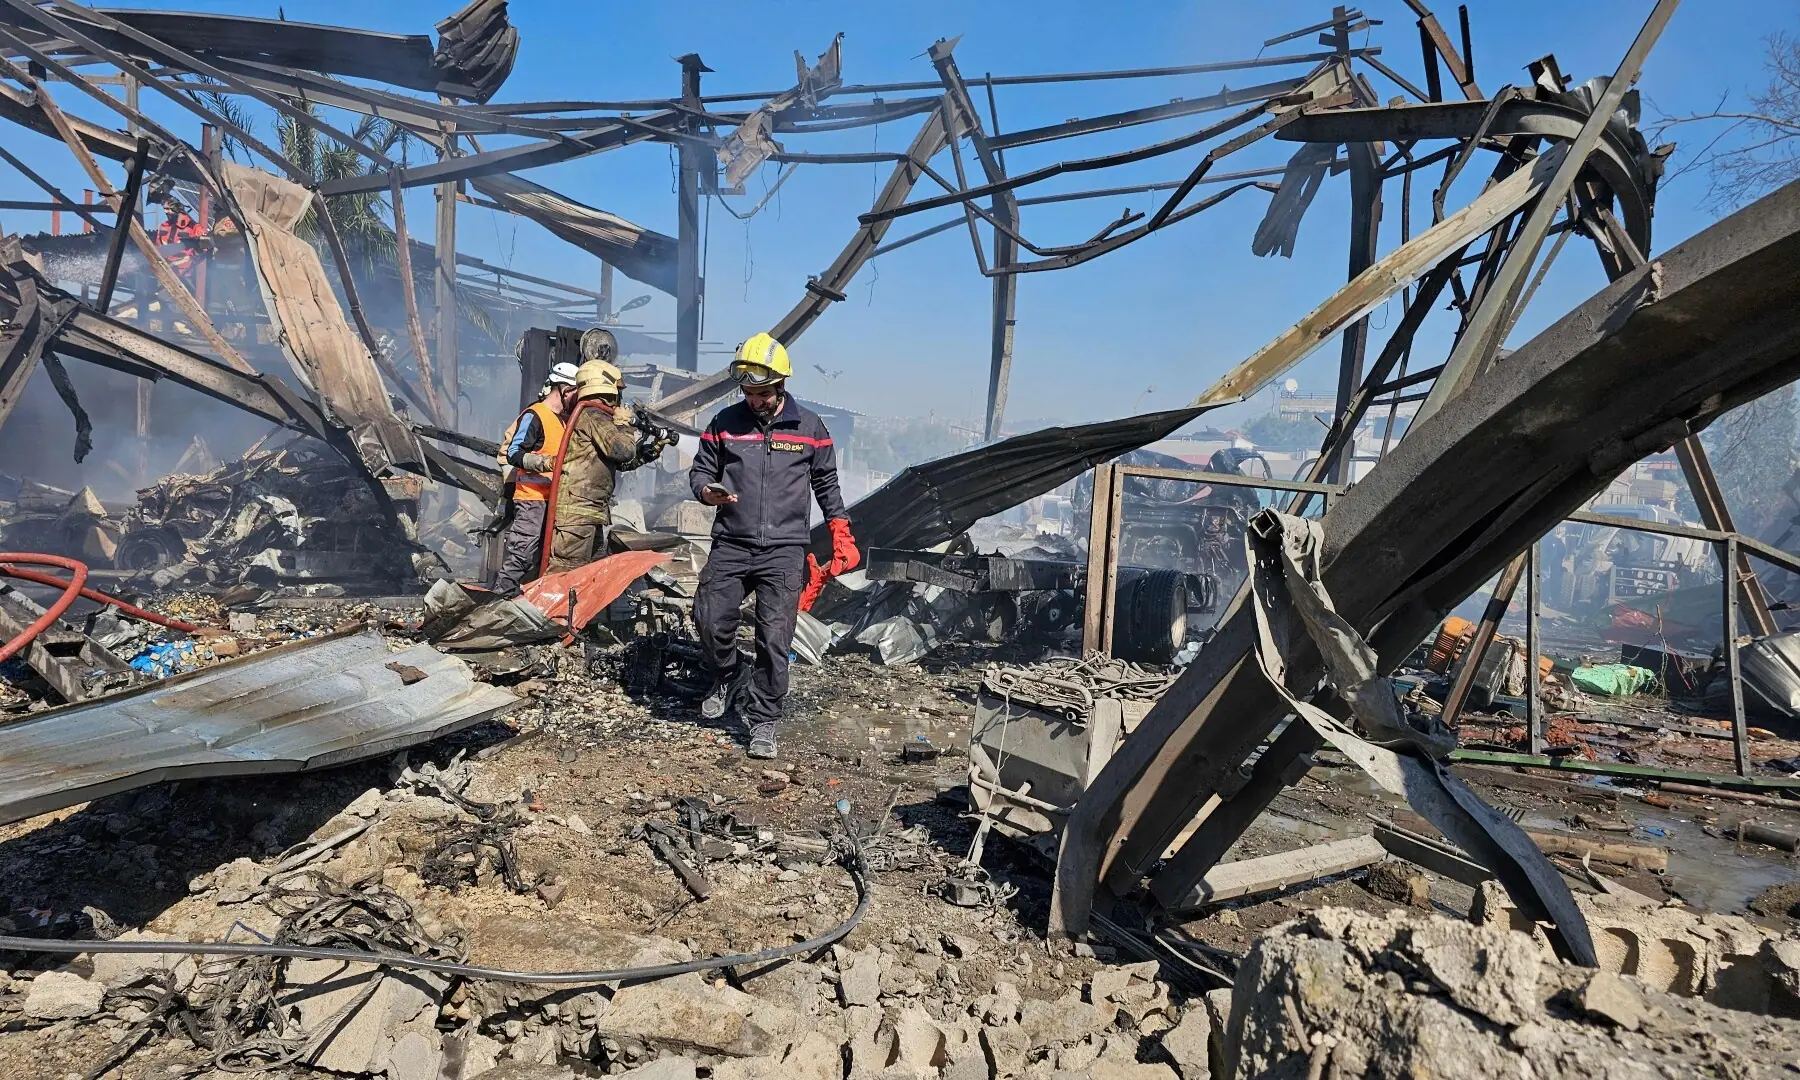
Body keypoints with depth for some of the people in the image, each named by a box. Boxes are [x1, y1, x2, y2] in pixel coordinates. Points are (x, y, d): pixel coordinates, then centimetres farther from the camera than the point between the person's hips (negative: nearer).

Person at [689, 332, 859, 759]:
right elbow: (700, 470, 13)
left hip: (785, 550, -1)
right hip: (731, 545, 2)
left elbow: (826, 483, 13)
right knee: (709, 620, -6)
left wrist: (841, 535, 9)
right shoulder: (725, 422, 6)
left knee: (774, 639, -4)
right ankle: (730, 679, 25)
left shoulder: (809, 426, 5)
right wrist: (707, 491, -11)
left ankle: (763, 719, 10)